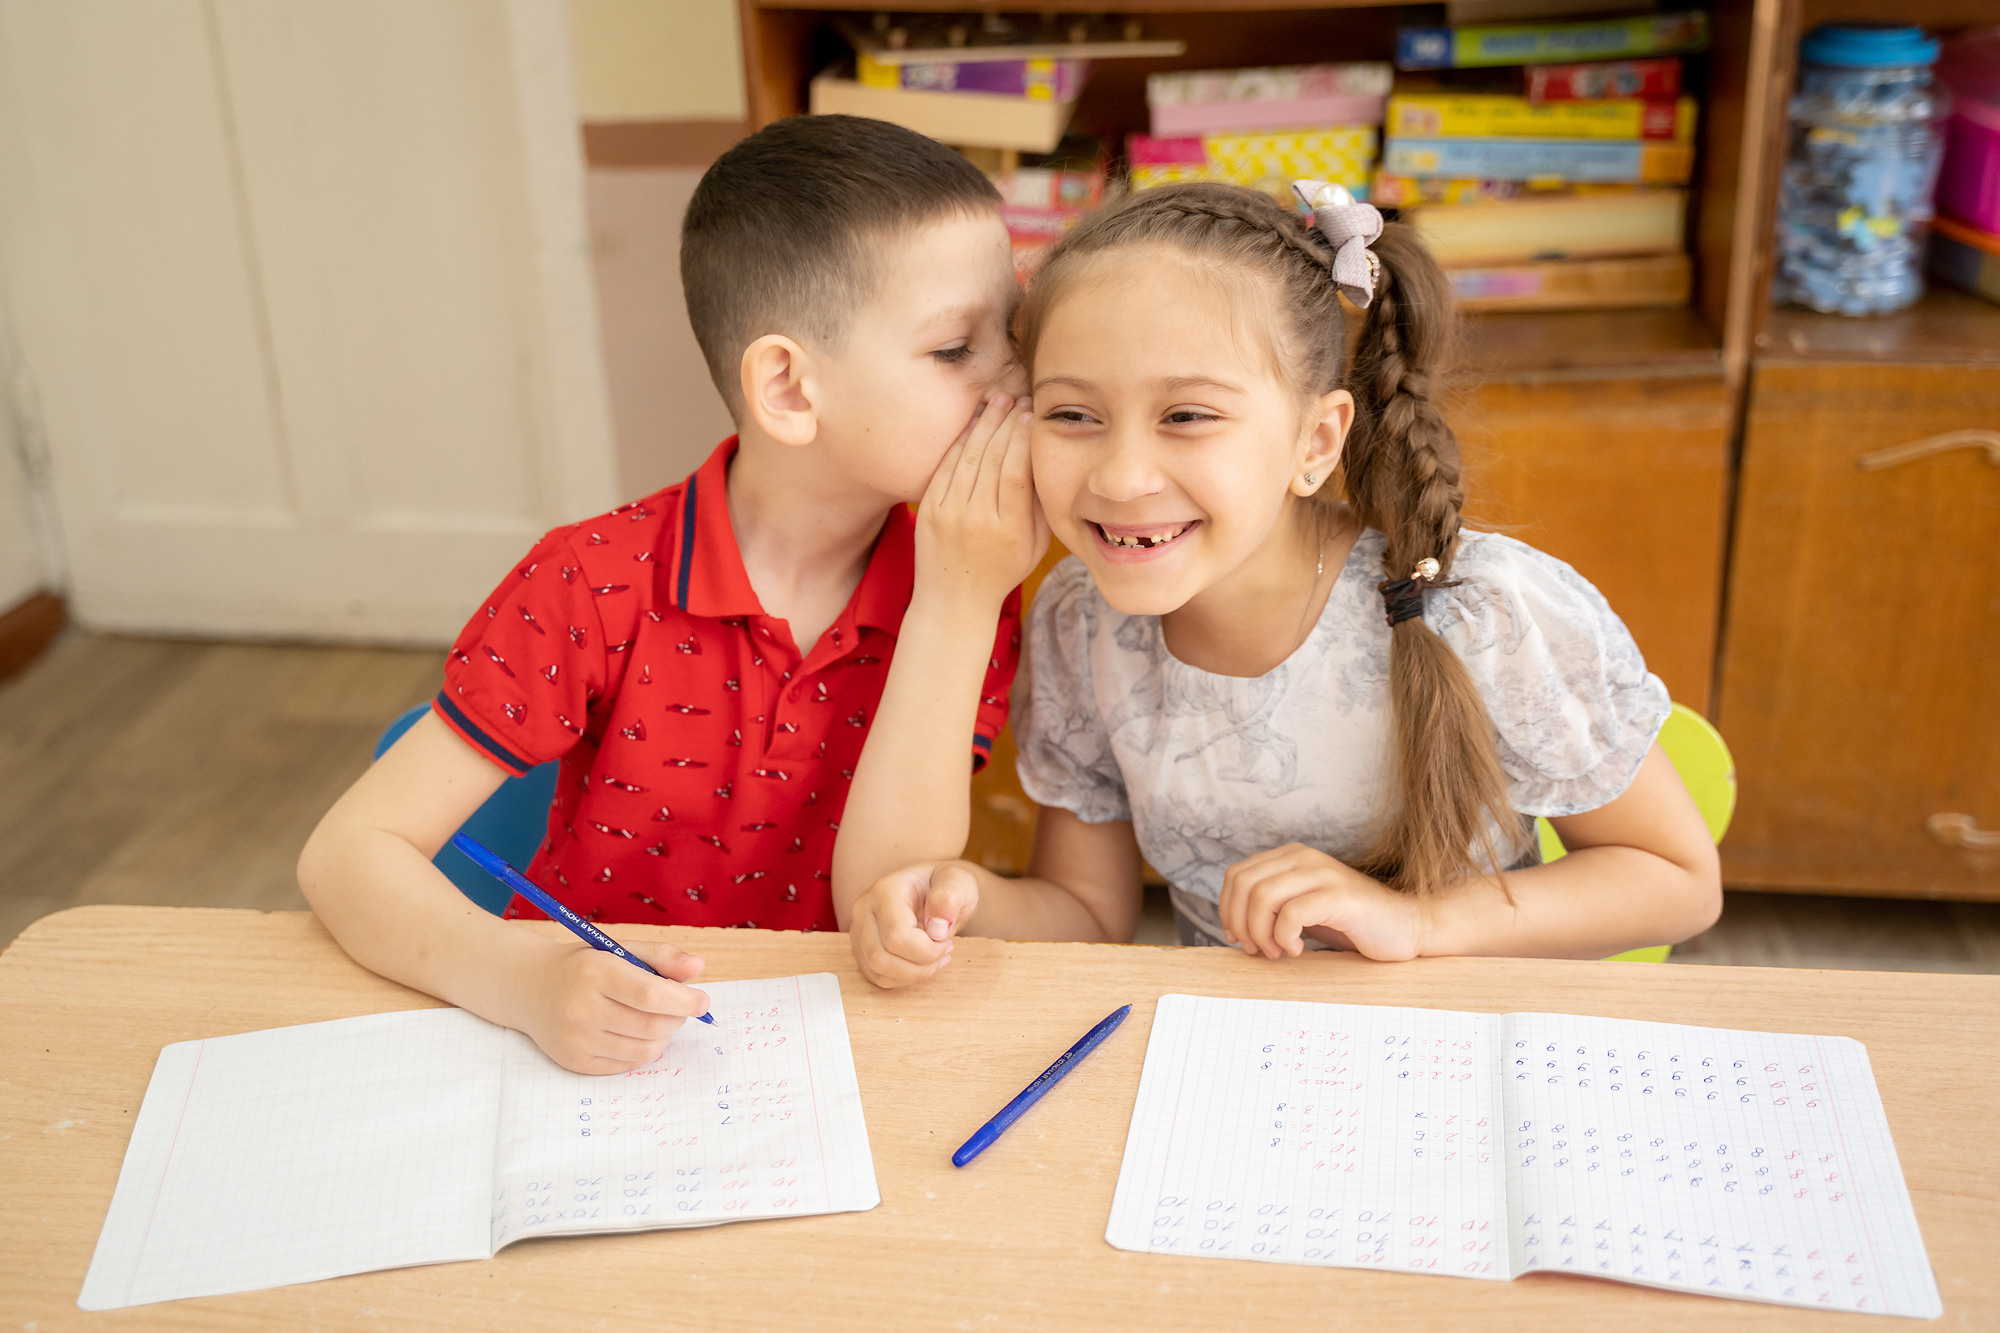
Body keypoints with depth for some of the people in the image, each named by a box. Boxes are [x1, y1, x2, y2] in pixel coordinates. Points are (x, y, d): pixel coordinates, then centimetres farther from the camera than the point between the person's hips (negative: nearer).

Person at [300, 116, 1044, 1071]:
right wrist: (524, 979, -31)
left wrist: (957, 601, -20)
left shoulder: (969, 599, -7)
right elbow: (346, 853, -13)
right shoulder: (598, 585, -13)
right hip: (597, 1058, 0)